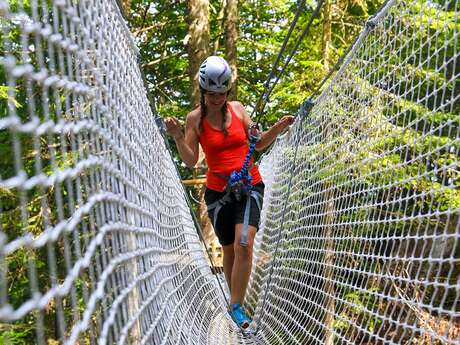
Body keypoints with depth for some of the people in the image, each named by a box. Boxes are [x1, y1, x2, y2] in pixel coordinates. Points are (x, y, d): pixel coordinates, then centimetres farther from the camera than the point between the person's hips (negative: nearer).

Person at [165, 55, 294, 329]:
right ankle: (237, 301, 29)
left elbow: (257, 144, 11)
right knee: (229, 250, 9)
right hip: (218, 191, 0)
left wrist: (279, 127, -3)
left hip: (250, 186, 0)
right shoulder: (195, 118, -3)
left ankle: (236, 307, -10)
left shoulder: (238, 109, 1)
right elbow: (191, 161, -5)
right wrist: (178, 137, -20)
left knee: (244, 244, -19)